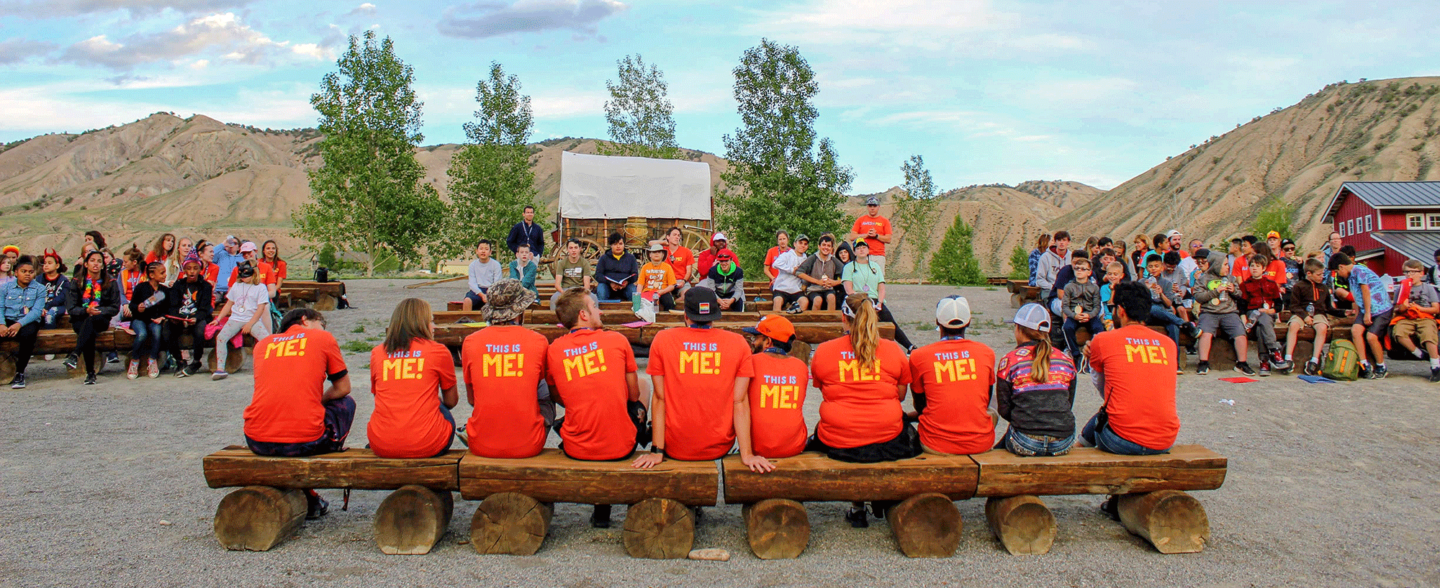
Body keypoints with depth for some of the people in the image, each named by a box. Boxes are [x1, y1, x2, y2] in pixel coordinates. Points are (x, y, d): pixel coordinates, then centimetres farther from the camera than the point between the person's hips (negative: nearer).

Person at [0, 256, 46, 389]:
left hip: (28, 322, -2)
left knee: (28, 334, -37)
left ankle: (20, 373, -21)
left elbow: (36, 311, -6)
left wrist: (20, 324, -22)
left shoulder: (39, 289, 8)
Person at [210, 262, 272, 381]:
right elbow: (229, 304, 23)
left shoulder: (260, 288, 3)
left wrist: (249, 324, -12)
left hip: (253, 320, -3)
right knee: (220, 337, -20)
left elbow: (260, 309, -4)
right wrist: (218, 319, 13)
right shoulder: (236, 286, 18)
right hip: (235, 319, 3)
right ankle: (220, 369, -16)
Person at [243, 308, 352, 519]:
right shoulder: (323, 338, 8)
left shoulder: (263, 343, 19)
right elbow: (343, 388, 13)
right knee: (346, 403, 26)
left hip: (257, 443, 4)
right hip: (304, 442, -4)